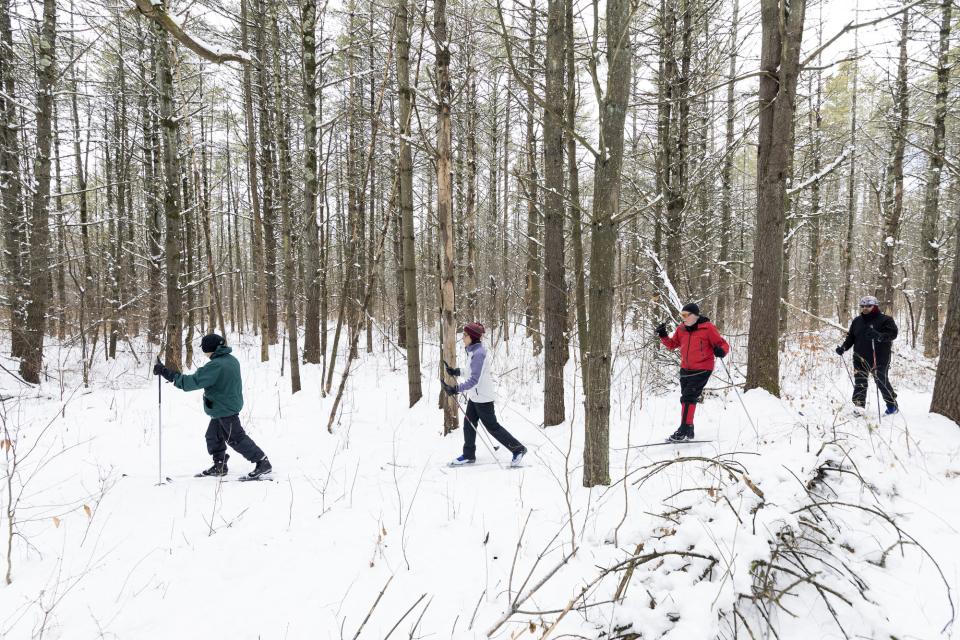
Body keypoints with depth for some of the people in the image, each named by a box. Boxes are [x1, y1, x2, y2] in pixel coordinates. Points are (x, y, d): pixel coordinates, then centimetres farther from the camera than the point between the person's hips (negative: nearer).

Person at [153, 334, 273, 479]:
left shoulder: (215, 366, -27)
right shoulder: (231, 359, 3)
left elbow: (193, 381, -28)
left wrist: (168, 373, -23)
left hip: (224, 408, -9)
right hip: (232, 403, 9)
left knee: (236, 438, -1)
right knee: (213, 436, 19)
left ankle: (263, 462, 5)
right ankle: (219, 465, 29)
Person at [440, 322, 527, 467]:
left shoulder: (478, 353, -25)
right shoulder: (473, 350, 5)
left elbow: (474, 379, -29)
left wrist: (456, 389, -34)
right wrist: (456, 372, 13)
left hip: (482, 396, -9)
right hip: (474, 395, 9)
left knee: (492, 426, 2)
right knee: (469, 423, 13)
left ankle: (518, 449, 13)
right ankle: (469, 455, 25)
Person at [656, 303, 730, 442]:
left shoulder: (708, 328, -11)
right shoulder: (682, 329, 5)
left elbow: (723, 344, -6)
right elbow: (672, 344, 18)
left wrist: (721, 351, -29)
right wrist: (663, 336, 1)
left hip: (702, 370, -7)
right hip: (686, 369, 7)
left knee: (688, 397, -16)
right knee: (686, 399, 12)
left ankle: (684, 430, -11)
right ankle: (689, 432, 24)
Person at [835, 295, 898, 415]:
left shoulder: (884, 320, -3)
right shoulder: (857, 321, 14)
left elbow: (893, 333, -16)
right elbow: (851, 337, 17)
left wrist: (879, 336, -35)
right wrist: (843, 347, 0)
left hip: (879, 359, -4)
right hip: (860, 358, 4)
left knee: (882, 382, 5)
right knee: (859, 383, 0)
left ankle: (892, 405, 25)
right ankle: (858, 407, 3)